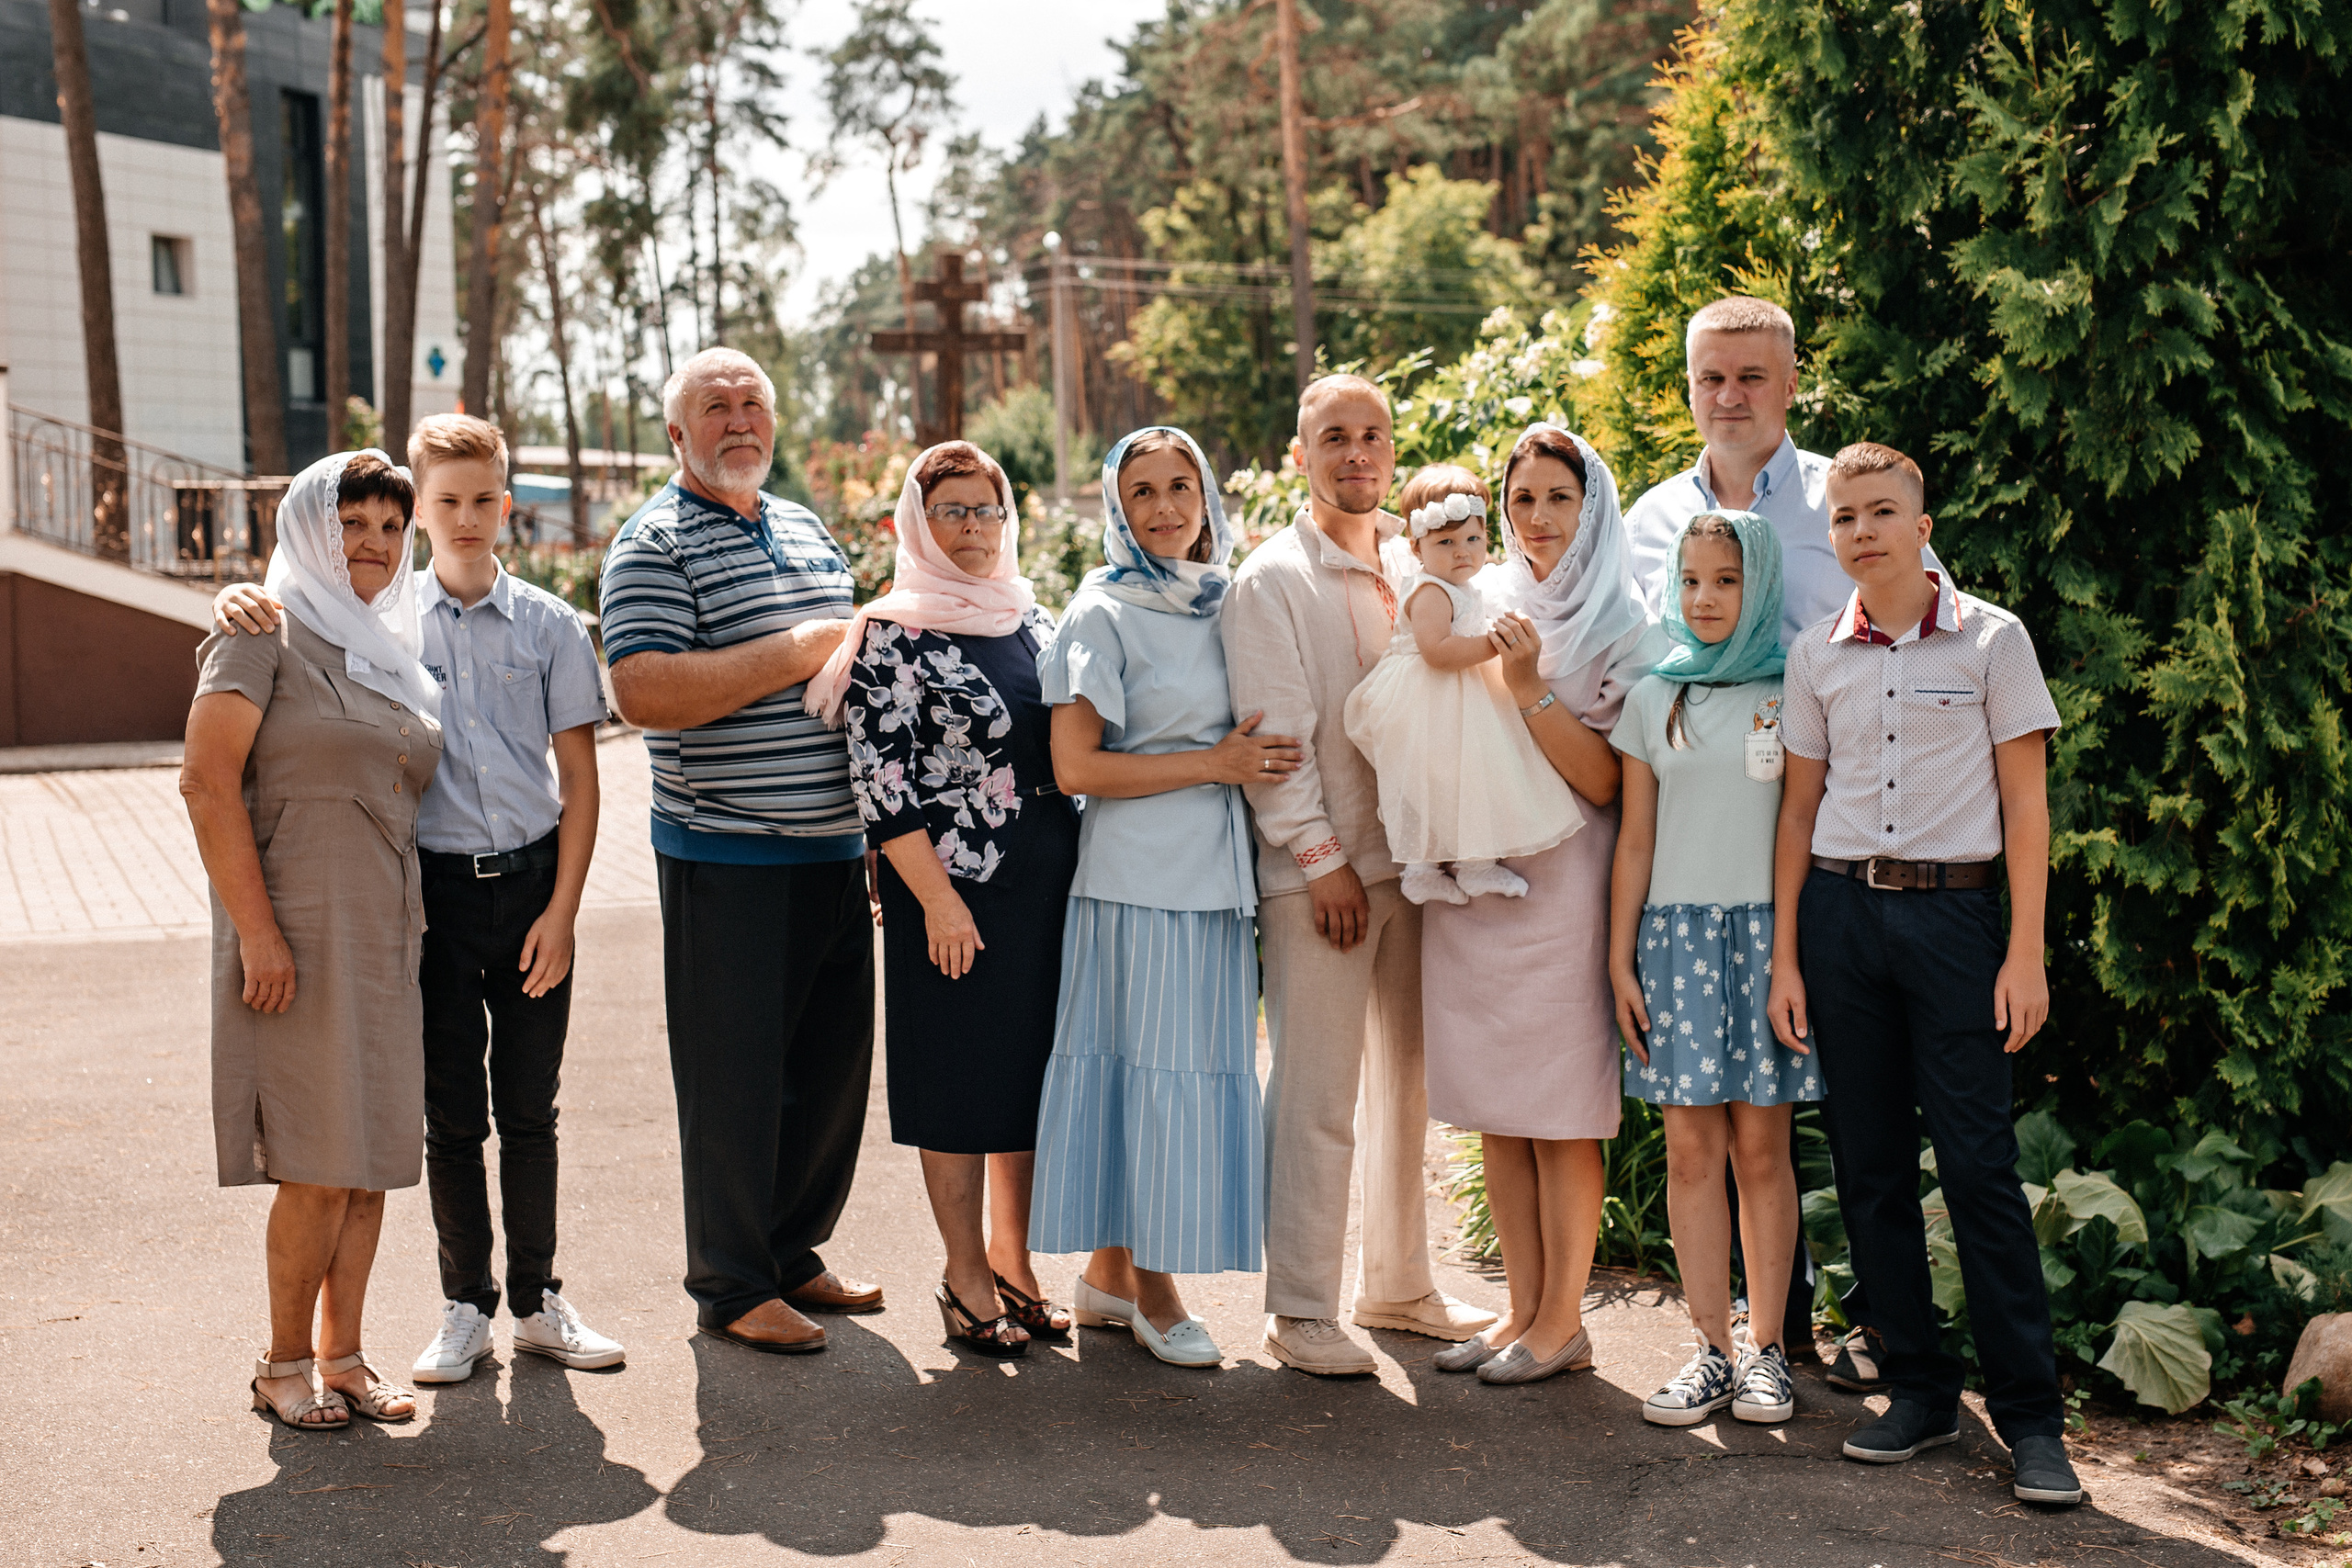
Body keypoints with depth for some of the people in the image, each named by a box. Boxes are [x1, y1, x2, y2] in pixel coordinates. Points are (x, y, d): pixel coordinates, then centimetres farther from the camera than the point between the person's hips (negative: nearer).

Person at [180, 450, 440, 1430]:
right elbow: (207, 782, -13)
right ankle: (284, 1366, 10)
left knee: (375, 1153, 8)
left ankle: (341, 1356, 19)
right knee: (322, 1162, -5)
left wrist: (415, 928, 15)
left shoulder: (393, 650, 17)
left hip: (386, 934, 7)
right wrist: (255, 930, -18)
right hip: (299, 931, -7)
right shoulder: (266, 632, -5)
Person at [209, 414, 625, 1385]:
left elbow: (578, 775, 2)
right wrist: (242, 602, -23)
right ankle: (465, 1306, 19)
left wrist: (562, 911, -4)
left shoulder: (549, 625, 1)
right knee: (451, 1113, 7)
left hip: (531, 879, 0)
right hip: (435, 885, 0)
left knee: (529, 1108, 9)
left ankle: (537, 1300, 21)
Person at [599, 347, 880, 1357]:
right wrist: (794, 652, -19)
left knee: (834, 1057, 14)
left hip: (835, 848, 7)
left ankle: (792, 1253, 29)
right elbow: (644, 694, -21)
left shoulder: (808, 532, 16)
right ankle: (731, 1286, 14)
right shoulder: (654, 542, -8)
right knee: (734, 1074, 1)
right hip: (726, 857, -7)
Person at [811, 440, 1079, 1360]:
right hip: (951, 886, -6)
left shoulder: (1033, 618, 11)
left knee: (1034, 1068, 12)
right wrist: (938, 898, -16)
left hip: (1049, 879, 6)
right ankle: (966, 1276, 16)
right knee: (959, 1076, 3)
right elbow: (880, 778, -13)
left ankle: (1010, 1260, 26)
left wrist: (1080, 868, 14)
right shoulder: (893, 635, -8)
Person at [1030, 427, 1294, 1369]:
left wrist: (1257, 760, 4)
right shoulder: (1104, 613, -5)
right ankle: (1148, 1288, 7)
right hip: (1138, 878, -6)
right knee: (1149, 1066, -4)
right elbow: (1076, 766, -11)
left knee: (1203, 1066, 6)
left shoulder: (1228, 603, 14)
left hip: (1218, 872, 6)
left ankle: (1110, 1274, 17)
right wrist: (1216, 764, -12)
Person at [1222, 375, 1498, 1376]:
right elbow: (1273, 734, -9)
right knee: (1317, 1095, -4)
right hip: (1319, 869, -6)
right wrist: (1321, 856, -13)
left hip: (1419, 859, 6)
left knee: (1411, 1080, 13)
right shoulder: (1271, 580, -4)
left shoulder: (1420, 567, 13)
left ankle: (1398, 1286, 26)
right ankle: (1300, 1313, 5)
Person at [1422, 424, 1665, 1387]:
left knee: (1561, 1113, -1)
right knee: (1496, 1112, 9)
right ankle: (1523, 1308, 18)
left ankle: (1562, 1320, 10)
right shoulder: (1480, 607, 10)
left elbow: (1603, 781, -10)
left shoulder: (1621, 629, -3)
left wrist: (1529, 687, -19)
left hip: (1559, 886, -5)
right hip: (1468, 883, 5)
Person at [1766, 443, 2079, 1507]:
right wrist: (1784, 956, 6)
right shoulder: (1817, 655, 9)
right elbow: (1800, 807, 12)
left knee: (1979, 1163, -6)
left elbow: (2025, 802, 1)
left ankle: (2030, 1415, 1)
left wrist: (2027, 951, -5)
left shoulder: (1990, 639, 1)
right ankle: (1920, 1389, 16)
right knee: (1870, 1166, 5)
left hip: (1954, 910, -3)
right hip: (1840, 911, 3)